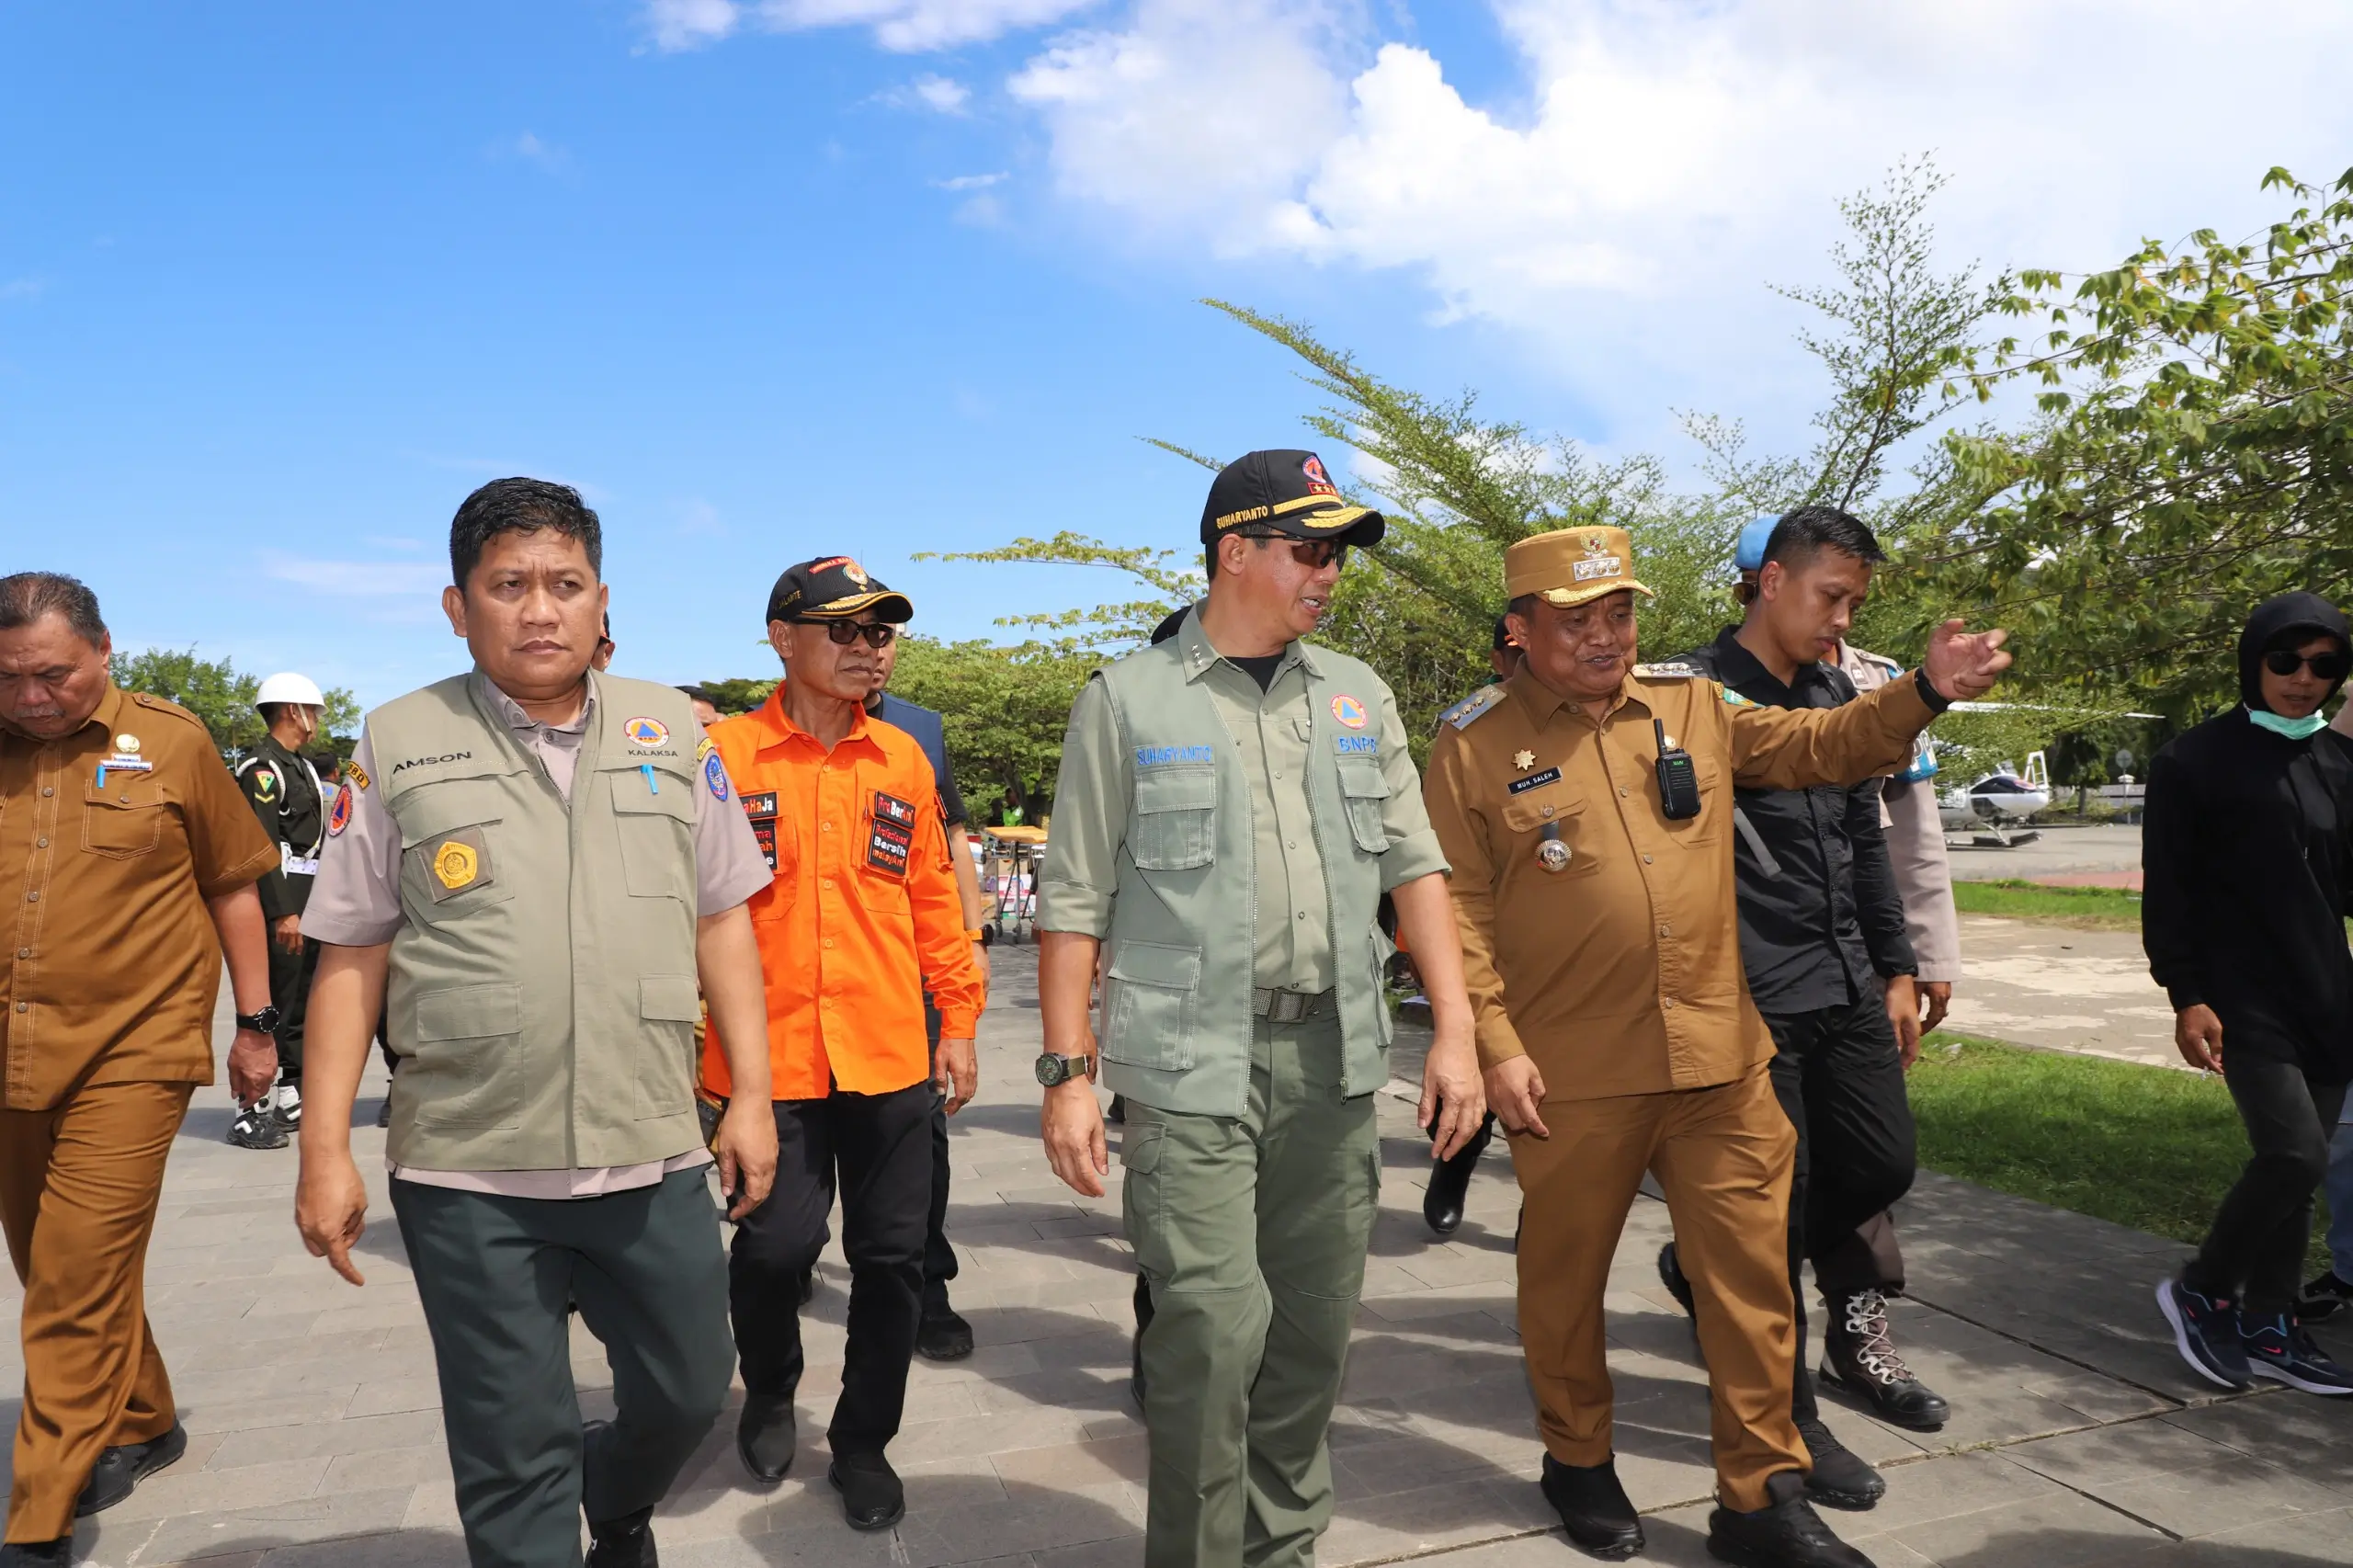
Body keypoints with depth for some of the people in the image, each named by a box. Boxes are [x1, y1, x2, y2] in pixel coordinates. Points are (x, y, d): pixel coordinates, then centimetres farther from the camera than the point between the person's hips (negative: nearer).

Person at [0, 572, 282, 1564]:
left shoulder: (171, 743, -3)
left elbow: (232, 885, 4)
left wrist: (255, 1022, 5)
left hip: (130, 1052, -4)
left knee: (80, 1284, -5)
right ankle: (143, 1424, 36)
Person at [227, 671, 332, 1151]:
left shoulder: (302, 766, 19)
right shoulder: (262, 767, -11)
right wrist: (283, 912, -23)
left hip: (311, 904, 10)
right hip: (282, 904, -10)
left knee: (305, 1003, 15)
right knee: (272, 1006, -7)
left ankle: (293, 1097, 24)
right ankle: (252, 1111, -2)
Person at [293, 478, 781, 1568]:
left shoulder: (672, 731, 4)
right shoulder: (399, 745, 0)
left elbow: (722, 919, 7)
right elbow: (351, 959, 2)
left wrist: (751, 1097, 3)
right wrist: (324, 1150, -1)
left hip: (655, 1157, 2)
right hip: (469, 1175, -2)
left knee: (687, 1397, 17)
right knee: (512, 1459, 8)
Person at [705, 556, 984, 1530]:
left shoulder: (903, 759, 7)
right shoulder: (726, 754, -4)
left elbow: (933, 899, 10)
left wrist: (958, 1023, 9)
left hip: (890, 1056, 3)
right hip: (768, 1059, -3)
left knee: (891, 1256, 7)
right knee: (774, 1247, 2)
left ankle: (863, 1441, 29)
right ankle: (769, 1395, 35)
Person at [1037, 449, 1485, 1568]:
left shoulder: (1357, 697, 11)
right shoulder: (1129, 700, -2)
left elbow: (1413, 864, 10)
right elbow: (1075, 903, -2)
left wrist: (1454, 1029, 2)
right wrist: (1067, 1071, -7)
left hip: (1334, 1057, 4)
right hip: (1192, 1062, -4)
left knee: (1315, 1325, 11)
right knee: (1215, 1327, -7)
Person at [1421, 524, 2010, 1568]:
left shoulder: (1694, 706, 9)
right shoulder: (1476, 746, -4)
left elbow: (1820, 746, 15)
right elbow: (1458, 911, -7)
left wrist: (1925, 692, -1)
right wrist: (1495, 1047, -12)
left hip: (1719, 1058, 4)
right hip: (1572, 1076, -3)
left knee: (1752, 1269, 8)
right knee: (1565, 1272, 13)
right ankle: (1578, 1460, 37)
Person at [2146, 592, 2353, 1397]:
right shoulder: (2194, 761, -4)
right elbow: (2167, 892, -6)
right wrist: (2186, 996, -11)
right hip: (2243, 1001, -6)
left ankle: (2269, 1328, 22)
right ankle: (2200, 1291, 6)